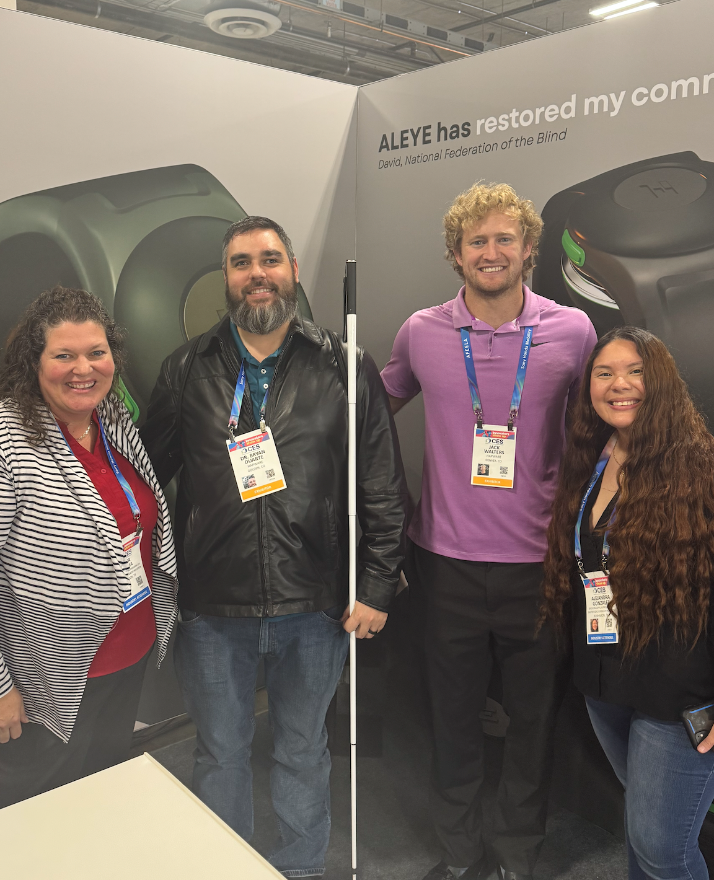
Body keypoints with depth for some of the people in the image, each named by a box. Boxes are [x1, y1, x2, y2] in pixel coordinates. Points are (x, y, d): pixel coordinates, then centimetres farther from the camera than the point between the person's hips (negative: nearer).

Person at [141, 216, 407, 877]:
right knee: (220, 754, 19)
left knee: (303, 750, 20)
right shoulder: (187, 370, 2)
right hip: (210, 606, 1)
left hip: (314, 604, 0)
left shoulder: (345, 369, -2)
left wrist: (377, 587, -6)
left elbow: (383, 489, -2)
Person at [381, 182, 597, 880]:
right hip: (446, 561, 1)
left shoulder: (573, 331, -2)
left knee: (535, 718, 14)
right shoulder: (421, 333, -1)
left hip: (539, 562, 0)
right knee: (453, 716, 15)